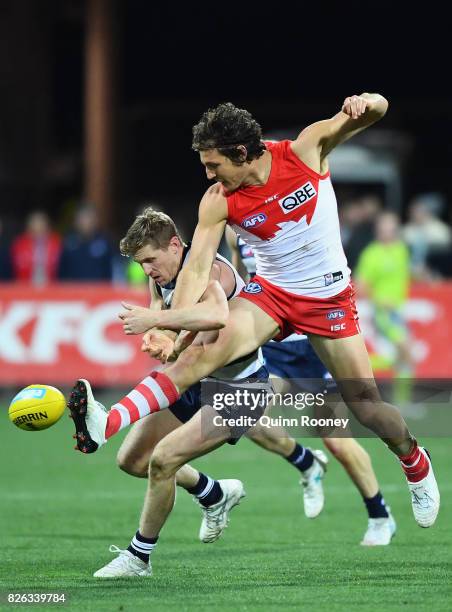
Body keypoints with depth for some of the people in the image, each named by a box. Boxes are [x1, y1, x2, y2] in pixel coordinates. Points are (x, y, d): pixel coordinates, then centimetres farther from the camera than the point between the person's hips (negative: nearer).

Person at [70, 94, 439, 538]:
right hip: (270, 292, 0)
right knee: (201, 353, -24)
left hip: (329, 296, 0)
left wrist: (365, 103, -42)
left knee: (363, 398, -2)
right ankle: (106, 426, -39)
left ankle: (415, 461, 30)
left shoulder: (306, 149, -16)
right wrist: (166, 323, -30)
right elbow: (197, 269, -15)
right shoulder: (218, 202, -13)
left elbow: (376, 109, -17)